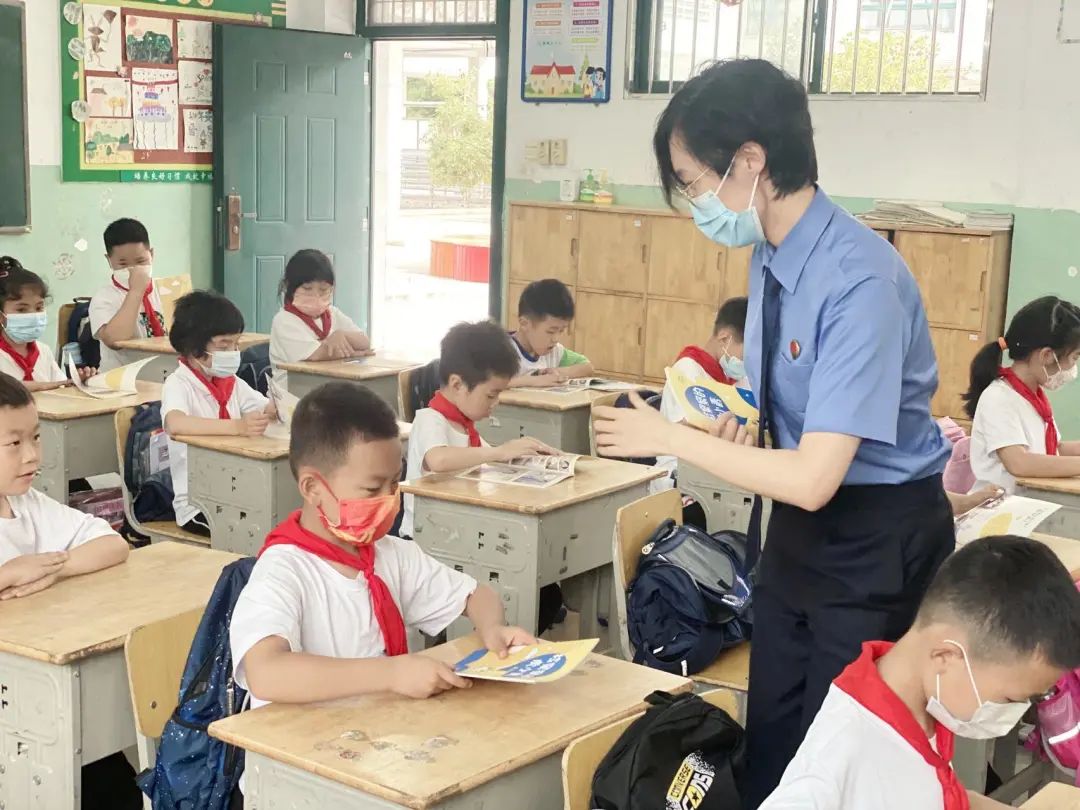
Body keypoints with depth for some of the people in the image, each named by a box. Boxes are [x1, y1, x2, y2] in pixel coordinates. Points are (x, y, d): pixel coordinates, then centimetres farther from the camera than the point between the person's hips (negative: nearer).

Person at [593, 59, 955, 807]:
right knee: (770, 742, 20)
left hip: (876, 539, -8)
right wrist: (740, 420, -6)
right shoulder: (772, 256, -3)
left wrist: (671, 438, -22)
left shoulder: (859, 280, -29)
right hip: (800, 526, 8)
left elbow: (813, 478, -31)